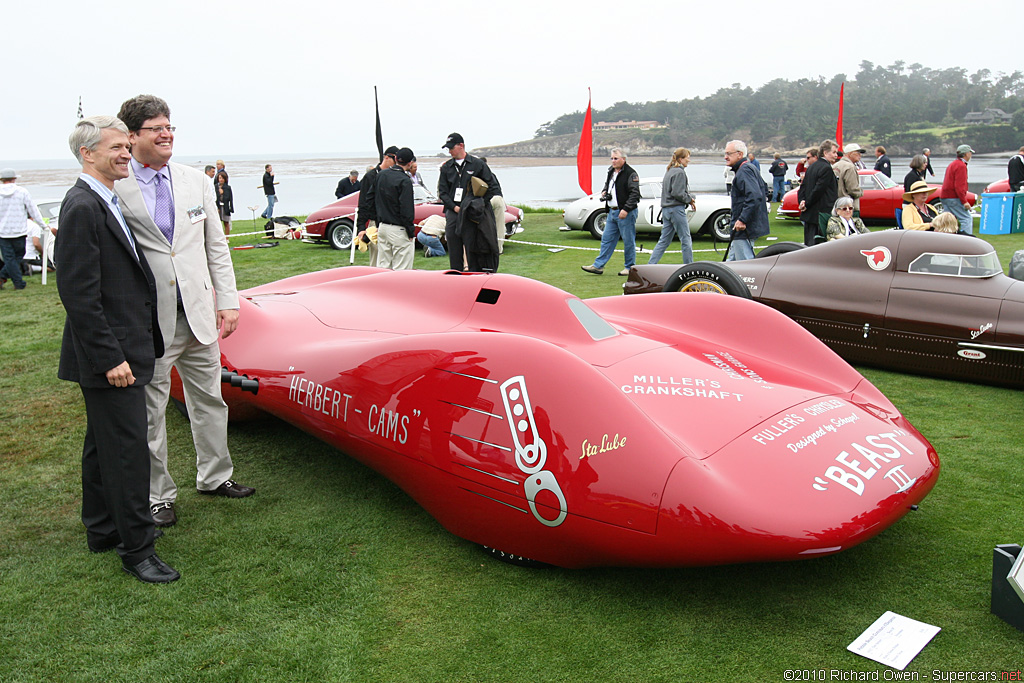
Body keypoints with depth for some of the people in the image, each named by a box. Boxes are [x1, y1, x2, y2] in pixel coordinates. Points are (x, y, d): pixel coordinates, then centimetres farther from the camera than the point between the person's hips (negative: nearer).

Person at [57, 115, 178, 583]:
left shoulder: (107, 202, 13)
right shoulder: (82, 208, -17)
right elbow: (78, 294, -21)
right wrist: (110, 358, -21)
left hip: (120, 349, 10)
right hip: (110, 357, -10)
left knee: (103, 444, 20)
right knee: (127, 449, -3)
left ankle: (103, 530, 34)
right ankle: (136, 549, 8)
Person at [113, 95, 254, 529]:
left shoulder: (195, 181, 8)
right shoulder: (115, 188, -8)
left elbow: (216, 246, 10)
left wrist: (228, 301, 6)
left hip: (198, 314, 5)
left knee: (209, 399, 16)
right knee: (149, 410, 7)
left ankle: (214, 476, 34)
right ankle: (157, 496, 21)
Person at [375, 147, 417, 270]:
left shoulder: (381, 175, 8)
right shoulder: (404, 181, -15)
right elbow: (406, 210, -17)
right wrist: (411, 232, -9)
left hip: (382, 227, 8)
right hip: (399, 230, -8)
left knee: (382, 267, 13)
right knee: (401, 270, -4)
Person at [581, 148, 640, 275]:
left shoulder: (630, 173, -12)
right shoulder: (611, 171, 13)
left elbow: (634, 194, -16)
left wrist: (626, 209, -21)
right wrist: (604, 192, 7)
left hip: (626, 213, -8)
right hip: (612, 212, 8)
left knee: (628, 241, 0)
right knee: (607, 239, 9)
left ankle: (630, 267, 12)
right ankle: (598, 265, 12)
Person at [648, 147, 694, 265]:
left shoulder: (669, 171, 16)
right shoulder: (679, 172, -12)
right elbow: (677, 193, -19)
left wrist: (689, 199, 11)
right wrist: (690, 199, -4)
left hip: (666, 209, 9)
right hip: (676, 209, -9)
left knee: (664, 241, 10)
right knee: (686, 240, 0)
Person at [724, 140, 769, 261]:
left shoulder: (744, 171, -16)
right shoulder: (750, 168, 17)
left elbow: (754, 197, -28)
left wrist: (742, 220, -29)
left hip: (744, 228, -11)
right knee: (732, 261, 16)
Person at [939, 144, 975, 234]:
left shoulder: (952, 164, 20)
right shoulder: (961, 165, -11)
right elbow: (959, 186, -19)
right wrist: (964, 201, -19)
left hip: (945, 196, 10)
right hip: (954, 198, -10)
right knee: (967, 219, -9)